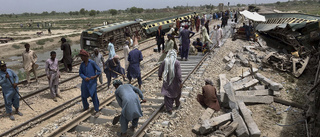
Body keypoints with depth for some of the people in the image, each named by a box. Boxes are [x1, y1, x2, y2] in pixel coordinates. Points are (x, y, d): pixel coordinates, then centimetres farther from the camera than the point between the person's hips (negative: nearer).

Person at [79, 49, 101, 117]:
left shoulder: (92, 63, -9)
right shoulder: (82, 64, 6)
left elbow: (99, 71, -6)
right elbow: (80, 73, 7)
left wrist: (95, 76, -22)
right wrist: (85, 78, -12)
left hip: (92, 83, -5)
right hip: (85, 83, 5)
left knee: (94, 96, -6)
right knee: (83, 96, 13)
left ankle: (97, 111, 3)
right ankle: (86, 107, 39)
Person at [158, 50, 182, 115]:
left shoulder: (164, 61, -8)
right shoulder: (177, 62, -16)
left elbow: (160, 70, 3)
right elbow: (178, 73, -17)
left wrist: (160, 76, 22)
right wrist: (180, 82, -9)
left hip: (167, 81, 1)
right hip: (175, 82, -1)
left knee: (167, 95, 11)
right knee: (177, 92, 23)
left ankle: (169, 109, 12)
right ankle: (177, 104, 44)